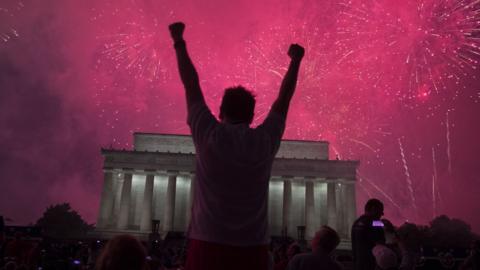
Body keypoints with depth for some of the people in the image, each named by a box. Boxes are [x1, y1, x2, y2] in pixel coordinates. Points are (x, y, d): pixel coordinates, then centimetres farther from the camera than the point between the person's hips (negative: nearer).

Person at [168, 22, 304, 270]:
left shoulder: (209, 135, -3)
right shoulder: (266, 140, 1)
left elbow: (191, 86, 6)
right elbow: (284, 99, 15)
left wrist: (179, 44, 16)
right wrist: (296, 60, 27)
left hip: (209, 244, -1)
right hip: (253, 248, 2)